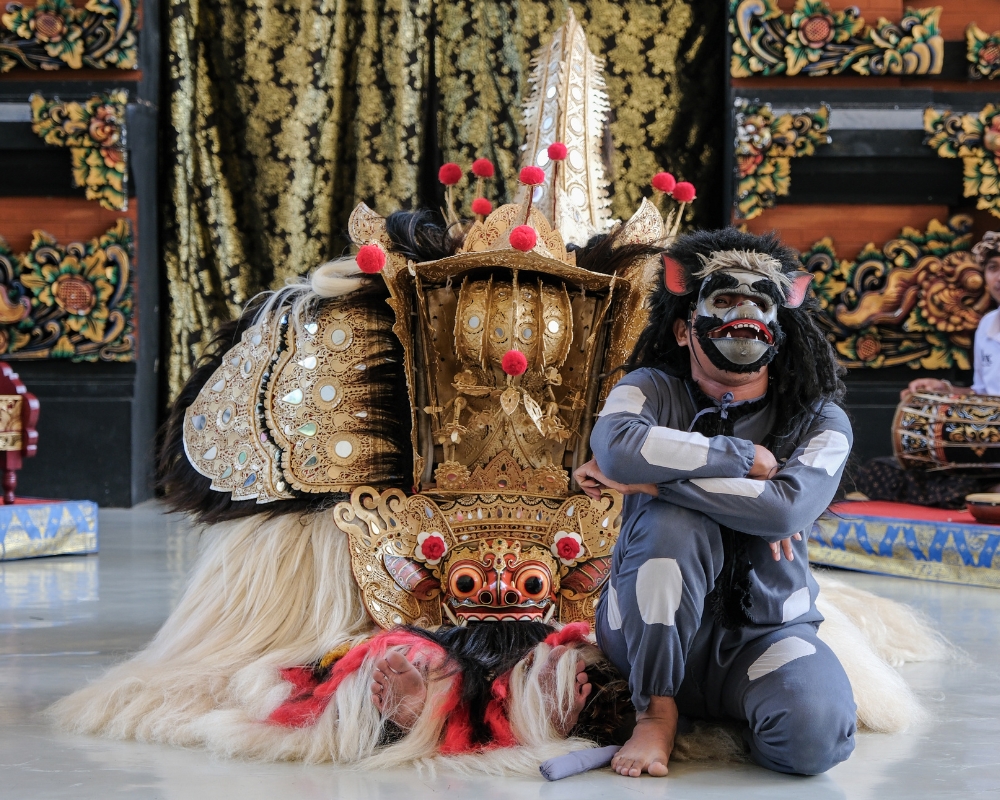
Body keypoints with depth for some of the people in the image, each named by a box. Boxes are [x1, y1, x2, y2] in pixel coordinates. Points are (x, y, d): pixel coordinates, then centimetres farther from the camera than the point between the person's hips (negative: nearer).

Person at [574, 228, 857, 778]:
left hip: (764, 629, 0)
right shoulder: (653, 389, -2)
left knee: (812, 735, -31)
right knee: (674, 519, -31)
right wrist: (744, 458, -20)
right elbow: (617, 444, -28)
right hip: (649, 628, 0)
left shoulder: (820, 422, -2)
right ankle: (656, 708, -15)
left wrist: (648, 477, -23)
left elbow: (786, 507, -24)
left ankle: (735, 708, 6)